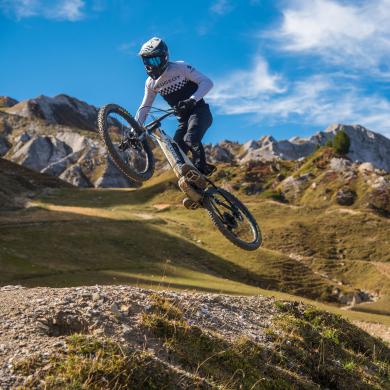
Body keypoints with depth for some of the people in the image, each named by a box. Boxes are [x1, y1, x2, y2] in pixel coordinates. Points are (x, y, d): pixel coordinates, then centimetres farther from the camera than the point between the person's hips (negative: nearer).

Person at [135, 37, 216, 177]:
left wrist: (192, 100, -38)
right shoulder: (151, 83, 1)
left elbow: (207, 82, -22)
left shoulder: (180, 67, -14)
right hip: (183, 118, 6)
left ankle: (202, 169, -17)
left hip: (199, 111, -6)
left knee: (191, 139, -34)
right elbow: (144, 108, 9)